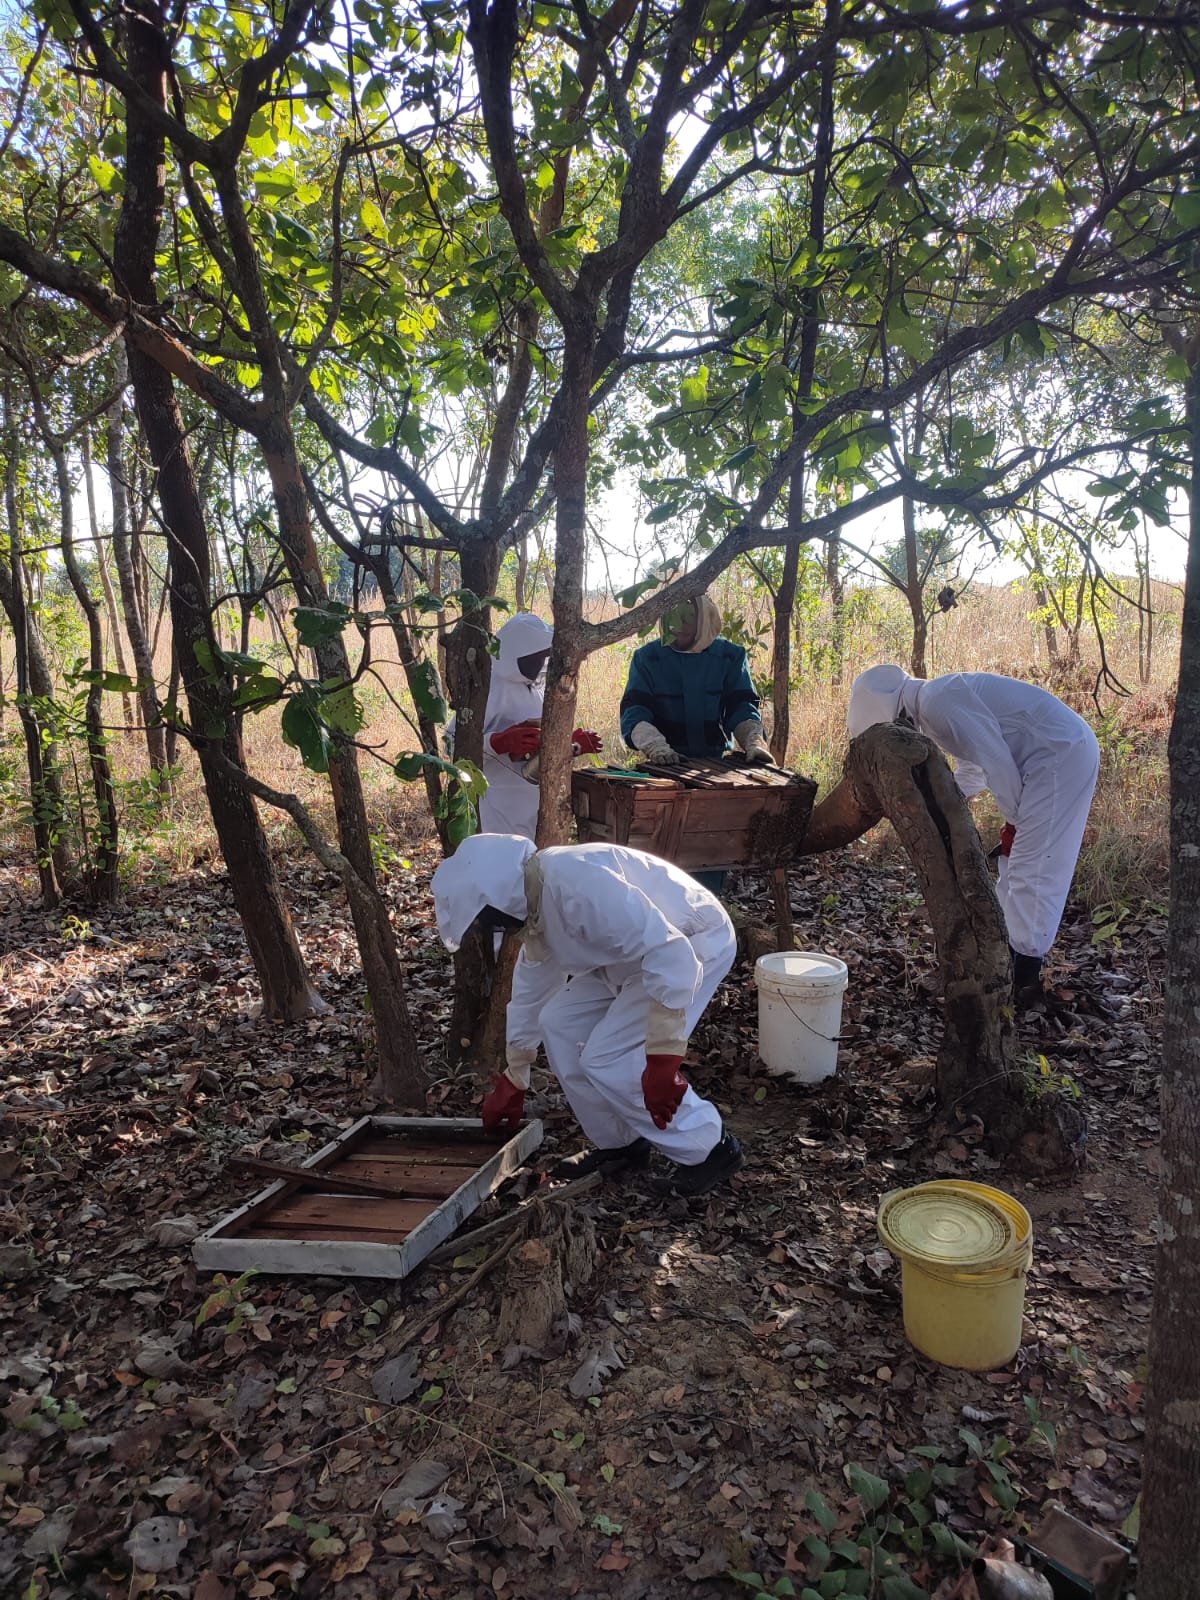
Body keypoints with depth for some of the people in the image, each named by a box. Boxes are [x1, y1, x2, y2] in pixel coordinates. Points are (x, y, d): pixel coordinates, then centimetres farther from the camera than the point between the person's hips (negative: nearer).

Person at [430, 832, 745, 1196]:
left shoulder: (577, 883, -31)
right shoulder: (534, 900, 2)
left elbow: (670, 952, -35)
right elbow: (531, 989, 16)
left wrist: (662, 1060, -34)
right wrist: (512, 1080, 25)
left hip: (696, 942, -9)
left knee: (607, 1060, -12)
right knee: (559, 1024, 6)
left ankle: (709, 1148, 5)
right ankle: (618, 1143, 20)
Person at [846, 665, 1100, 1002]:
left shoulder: (935, 702, -18)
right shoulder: (935, 701, 14)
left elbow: (996, 761, -20)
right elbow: (974, 767, 24)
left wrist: (1015, 819, -7)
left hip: (1061, 753, -10)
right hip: (1063, 750, 10)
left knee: (1032, 868, -8)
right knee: (1015, 861, 16)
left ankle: (1026, 979, -1)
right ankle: (1011, 953, 26)